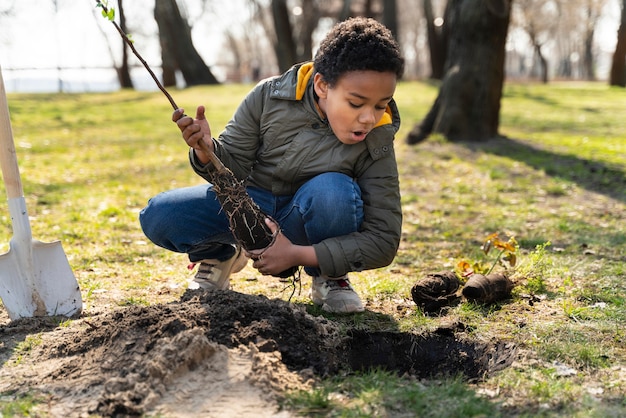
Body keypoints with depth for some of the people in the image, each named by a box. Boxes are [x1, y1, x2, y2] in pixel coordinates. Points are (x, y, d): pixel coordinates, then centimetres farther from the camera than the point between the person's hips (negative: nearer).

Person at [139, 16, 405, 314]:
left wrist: (297, 255, -29)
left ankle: (328, 276, -6)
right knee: (157, 216, -20)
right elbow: (234, 166, -7)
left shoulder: (377, 143, -20)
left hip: (305, 221, -1)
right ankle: (220, 255, 11)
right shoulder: (269, 97, -18)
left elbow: (384, 241, -20)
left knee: (333, 189, -35)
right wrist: (207, 151, -33)